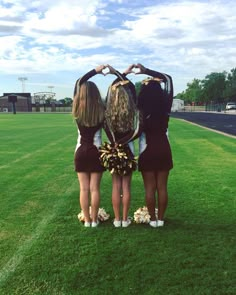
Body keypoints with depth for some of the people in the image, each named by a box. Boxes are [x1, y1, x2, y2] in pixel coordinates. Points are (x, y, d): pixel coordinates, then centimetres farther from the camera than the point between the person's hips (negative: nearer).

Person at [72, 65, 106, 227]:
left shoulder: (77, 110, -5)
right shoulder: (102, 111, -11)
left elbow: (78, 83, 6)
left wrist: (94, 71, 9)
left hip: (81, 151, 1)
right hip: (96, 151, -1)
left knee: (84, 188, 8)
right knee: (95, 188, 6)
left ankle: (87, 220, 18)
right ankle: (94, 220, 16)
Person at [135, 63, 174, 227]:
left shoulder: (140, 110, -13)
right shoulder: (166, 106, -4)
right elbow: (168, 79, 6)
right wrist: (147, 71, 5)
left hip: (147, 150, -2)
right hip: (164, 149, 2)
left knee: (150, 188, 8)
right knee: (162, 187, 10)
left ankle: (153, 219, 18)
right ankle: (161, 219, 20)